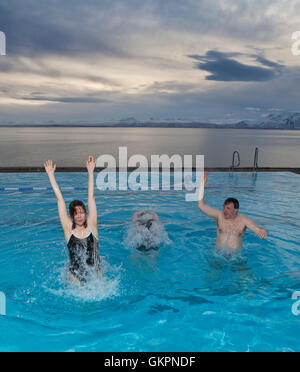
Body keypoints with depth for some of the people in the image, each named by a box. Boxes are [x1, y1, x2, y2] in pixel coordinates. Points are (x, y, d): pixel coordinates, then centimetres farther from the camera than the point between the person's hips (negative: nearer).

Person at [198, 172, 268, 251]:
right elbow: (201, 205, -9)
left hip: (236, 254, 1)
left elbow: (259, 230, -8)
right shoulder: (219, 215, -3)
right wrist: (202, 183, -14)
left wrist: (263, 232, -34)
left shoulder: (244, 220, -4)